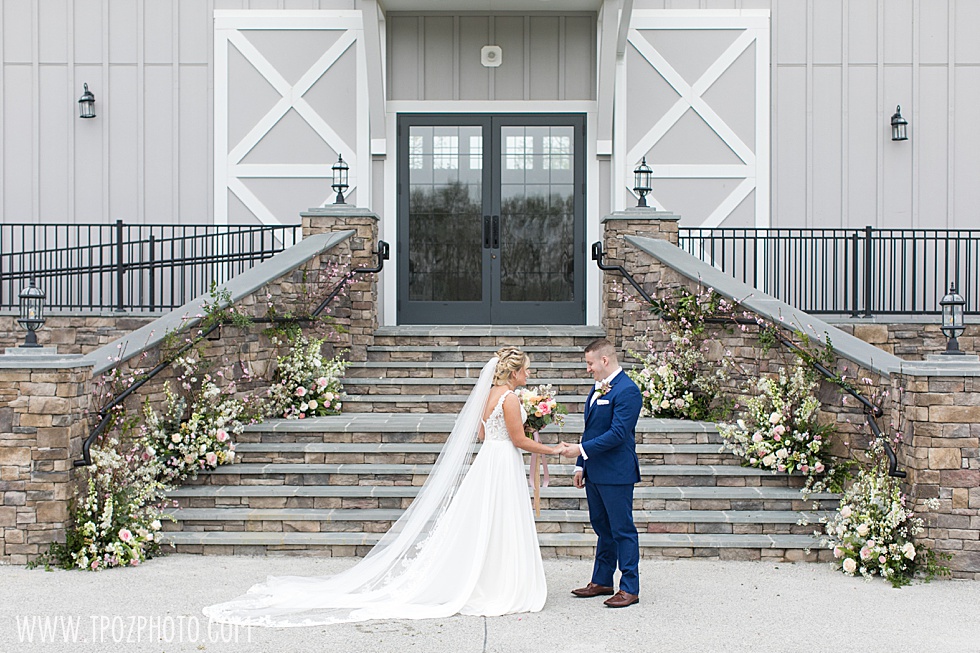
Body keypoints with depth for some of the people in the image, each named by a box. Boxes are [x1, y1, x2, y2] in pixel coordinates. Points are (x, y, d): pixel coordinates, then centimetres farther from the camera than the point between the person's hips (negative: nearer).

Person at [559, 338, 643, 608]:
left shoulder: (627, 390, -15)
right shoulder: (597, 387, 14)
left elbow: (617, 433, -22)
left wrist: (582, 450, -20)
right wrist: (581, 466, 16)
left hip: (616, 474, -9)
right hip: (594, 472, 9)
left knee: (622, 530, -1)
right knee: (602, 528, 16)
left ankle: (630, 588, 8)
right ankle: (601, 581, 26)